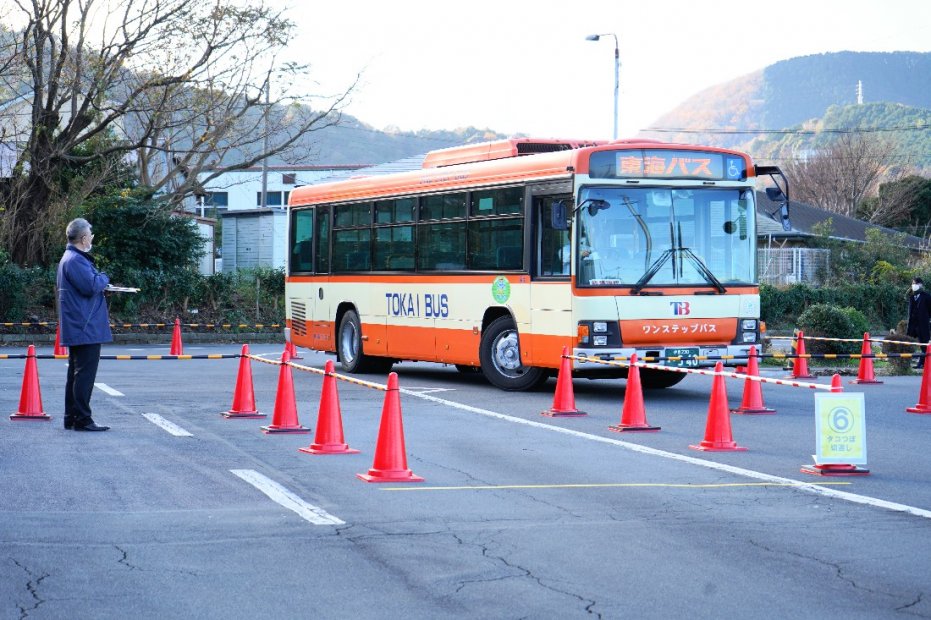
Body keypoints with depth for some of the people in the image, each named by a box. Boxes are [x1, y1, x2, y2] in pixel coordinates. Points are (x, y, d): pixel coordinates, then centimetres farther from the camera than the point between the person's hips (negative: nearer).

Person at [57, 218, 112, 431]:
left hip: (77, 329, 11)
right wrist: (104, 278, -4)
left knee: (76, 373, 14)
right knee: (85, 373, -10)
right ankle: (82, 419, -10)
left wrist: (100, 282, 10)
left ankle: (71, 418, 19)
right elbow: (91, 286, -23)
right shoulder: (76, 260, -16)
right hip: (86, 327, -11)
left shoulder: (70, 258, 18)